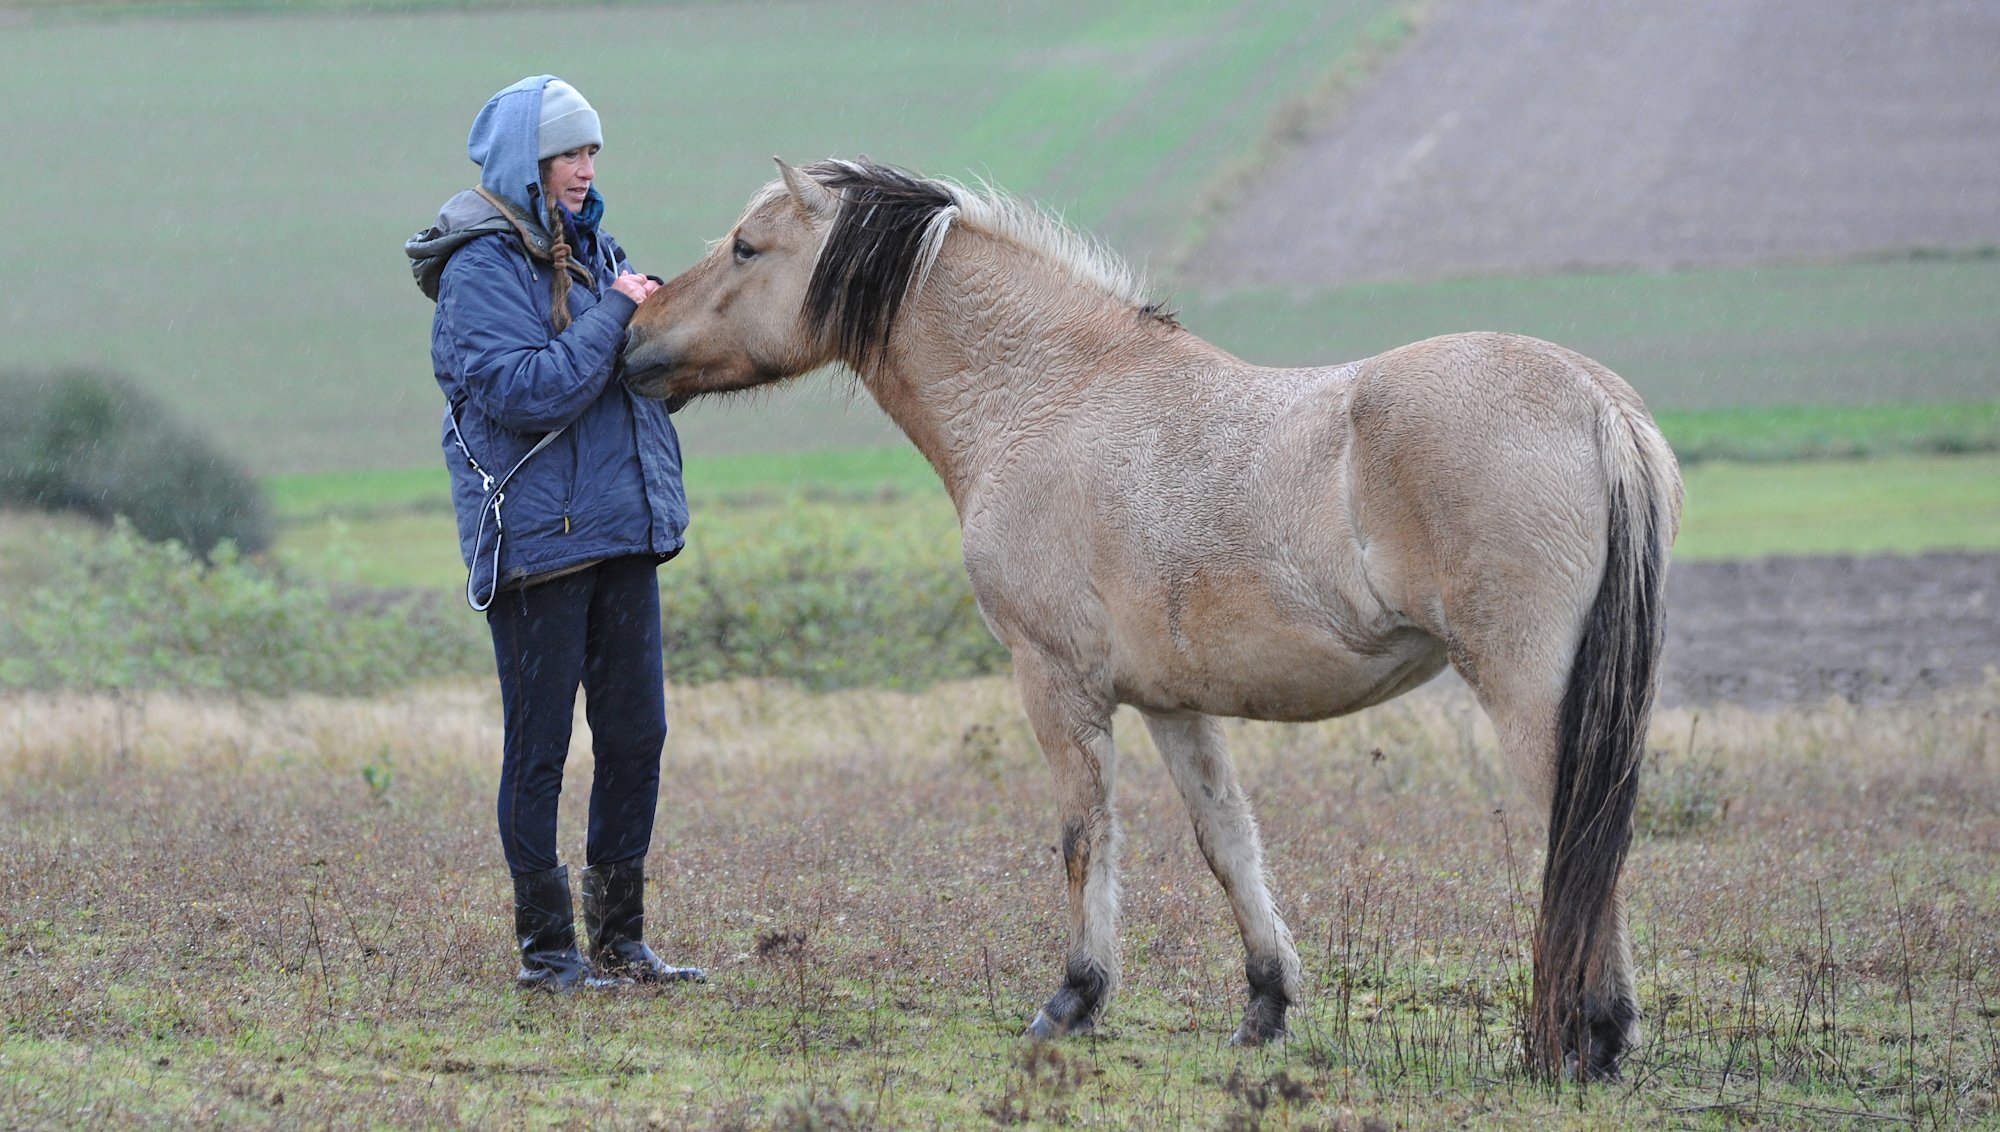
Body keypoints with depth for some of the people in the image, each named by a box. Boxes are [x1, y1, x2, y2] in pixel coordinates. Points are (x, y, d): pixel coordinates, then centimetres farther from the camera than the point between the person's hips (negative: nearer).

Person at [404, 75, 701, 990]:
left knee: (636, 736, 8)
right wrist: (614, 315, -18)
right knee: (539, 744, -1)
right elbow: (524, 390, -22)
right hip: (535, 532, -7)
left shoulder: (590, 250, 13)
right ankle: (545, 948, 5)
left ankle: (619, 940, 16)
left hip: (622, 530, 8)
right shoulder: (482, 269, -11)